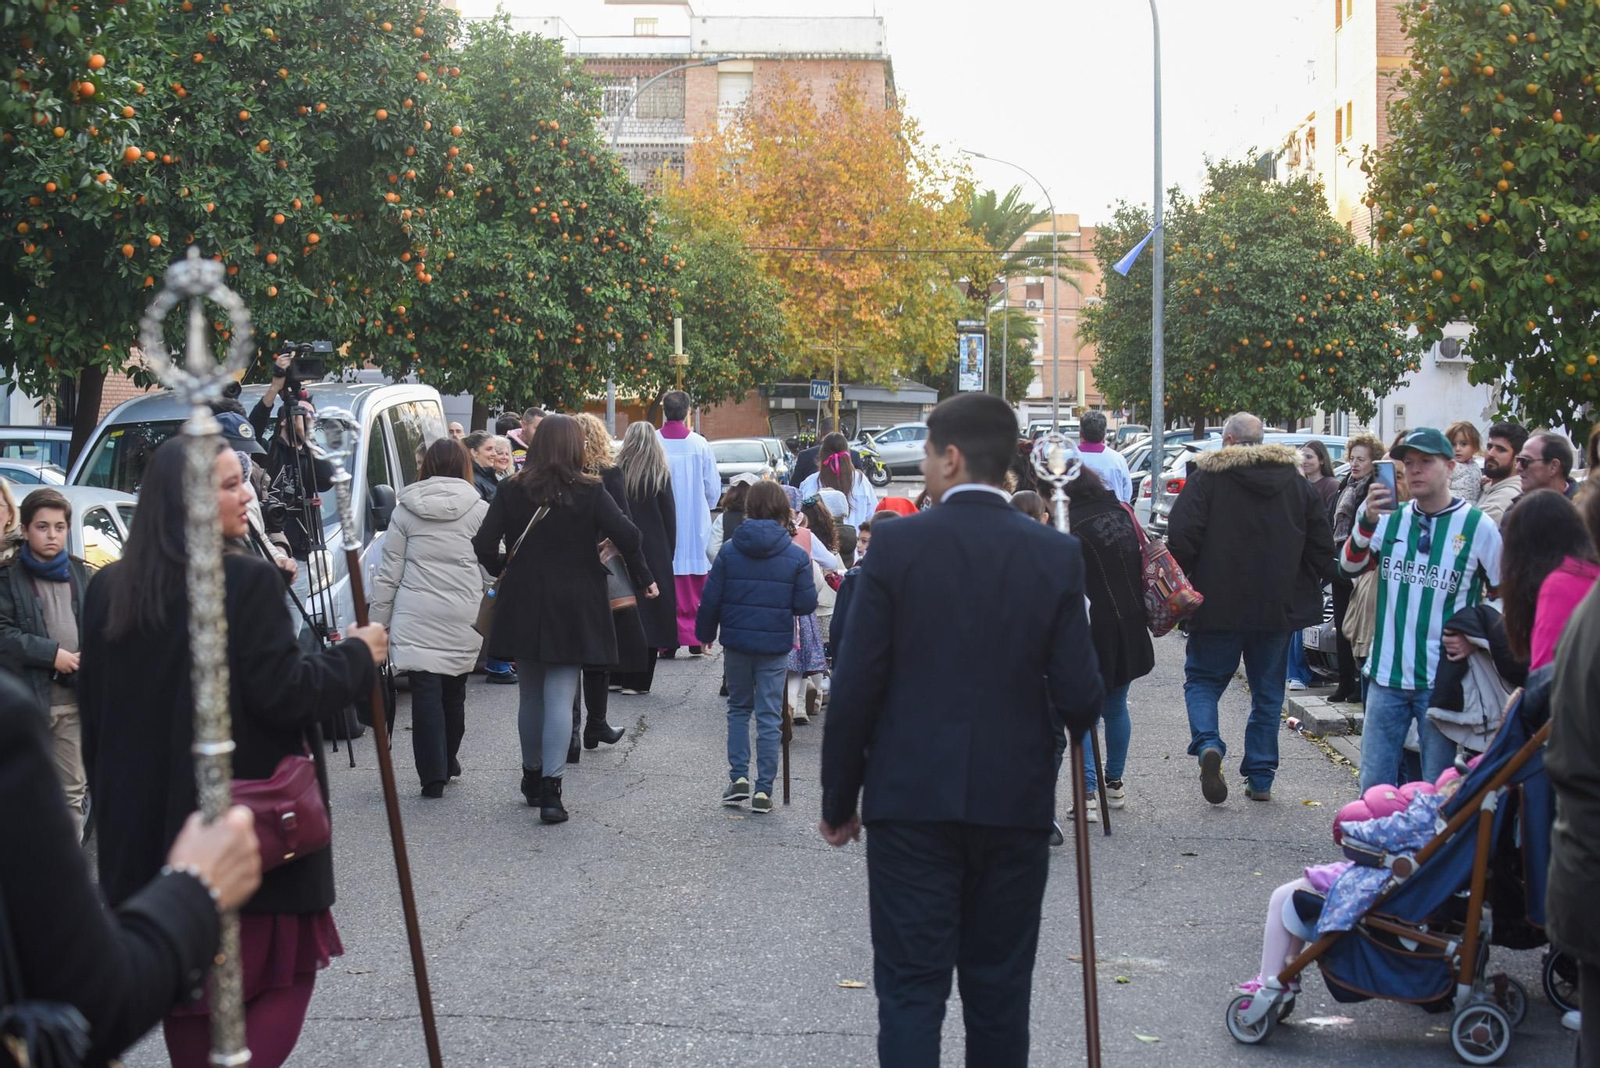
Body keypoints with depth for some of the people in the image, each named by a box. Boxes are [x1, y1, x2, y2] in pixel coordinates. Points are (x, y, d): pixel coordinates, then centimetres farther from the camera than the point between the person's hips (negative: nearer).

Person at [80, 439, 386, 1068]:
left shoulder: (108, 589, 5)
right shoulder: (246, 582, -16)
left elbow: (96, 715, 11)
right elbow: (282, 694, -18)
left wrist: (115, 813, 20)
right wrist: (358, 657, -2)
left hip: (146, 823, 6)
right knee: (279, 976, 4)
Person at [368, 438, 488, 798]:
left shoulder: (405, 510, 3)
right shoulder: (480, 510, 2)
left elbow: (388, 573, 4)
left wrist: (379, 620, 10)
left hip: (416, 618, -1)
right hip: (463, 617, 1)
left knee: (425, 692, -1)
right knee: (454, 691, 15)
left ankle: (433, 775, -5)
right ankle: (447, 763, 29)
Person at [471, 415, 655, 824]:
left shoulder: (512, 492, -1)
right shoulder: (589, 492, -7)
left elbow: (484, 543, -7)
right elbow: (626, 535, -16)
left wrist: (502, 570, 12)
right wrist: (643, 578, -2)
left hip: (523, 607, 2)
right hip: (573, 610, -2)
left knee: (530, 696, 16)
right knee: (560, 698, -3)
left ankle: (533, 776, 28)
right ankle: (550, 788, -10)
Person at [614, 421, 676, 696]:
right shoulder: (661, 477, -4)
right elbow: (669, 520, 0)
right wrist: (668, 557, 8)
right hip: (654, 555, -2)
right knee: (647, 617, 1)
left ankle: (616, 676, 12)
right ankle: (636, 681, -1)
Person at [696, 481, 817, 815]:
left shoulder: (730, 550, -5)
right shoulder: (797, 556, -7)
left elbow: (711, 599, -2)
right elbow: (806, 605, -7)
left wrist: (705, 633, 12)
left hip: (736, 642, 1)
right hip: (775, 647, -1)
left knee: (739, 708, 18)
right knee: (769, 717, 5)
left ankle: (738, 778, 10)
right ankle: (763, 790, 5)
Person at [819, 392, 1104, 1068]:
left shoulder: (896, 545, -7)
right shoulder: (1056, 555, -2)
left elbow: (855, 687, -7)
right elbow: (1079, 696, -3)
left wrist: (839, 801, 4)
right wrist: (1073, 724, 21)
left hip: (912, 801, -2)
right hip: (1016, 804, 2)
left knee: (911, 989, 2)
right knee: (999, 989, 13)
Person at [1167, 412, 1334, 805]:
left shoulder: (1207, 478, -6)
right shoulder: (1296, 482, 8)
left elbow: (1181, 536, -14)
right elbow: (1323, 541, 9)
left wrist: (1180, 582, 1)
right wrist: (1307, 589, 17)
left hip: (1219, 606, -3)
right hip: (1278, 609, 3)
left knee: (1203, 680, 10)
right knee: (1268, 692, 12)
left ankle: (1207, 744, -16)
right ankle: (1261, 779, 12)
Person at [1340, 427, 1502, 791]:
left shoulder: (1477, 526, -3)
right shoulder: (1392, 519, 7)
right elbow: (1350, 566, -5)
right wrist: (1366, 522, -20)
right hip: (1386, 674, 3)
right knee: (1373, 786, 8)